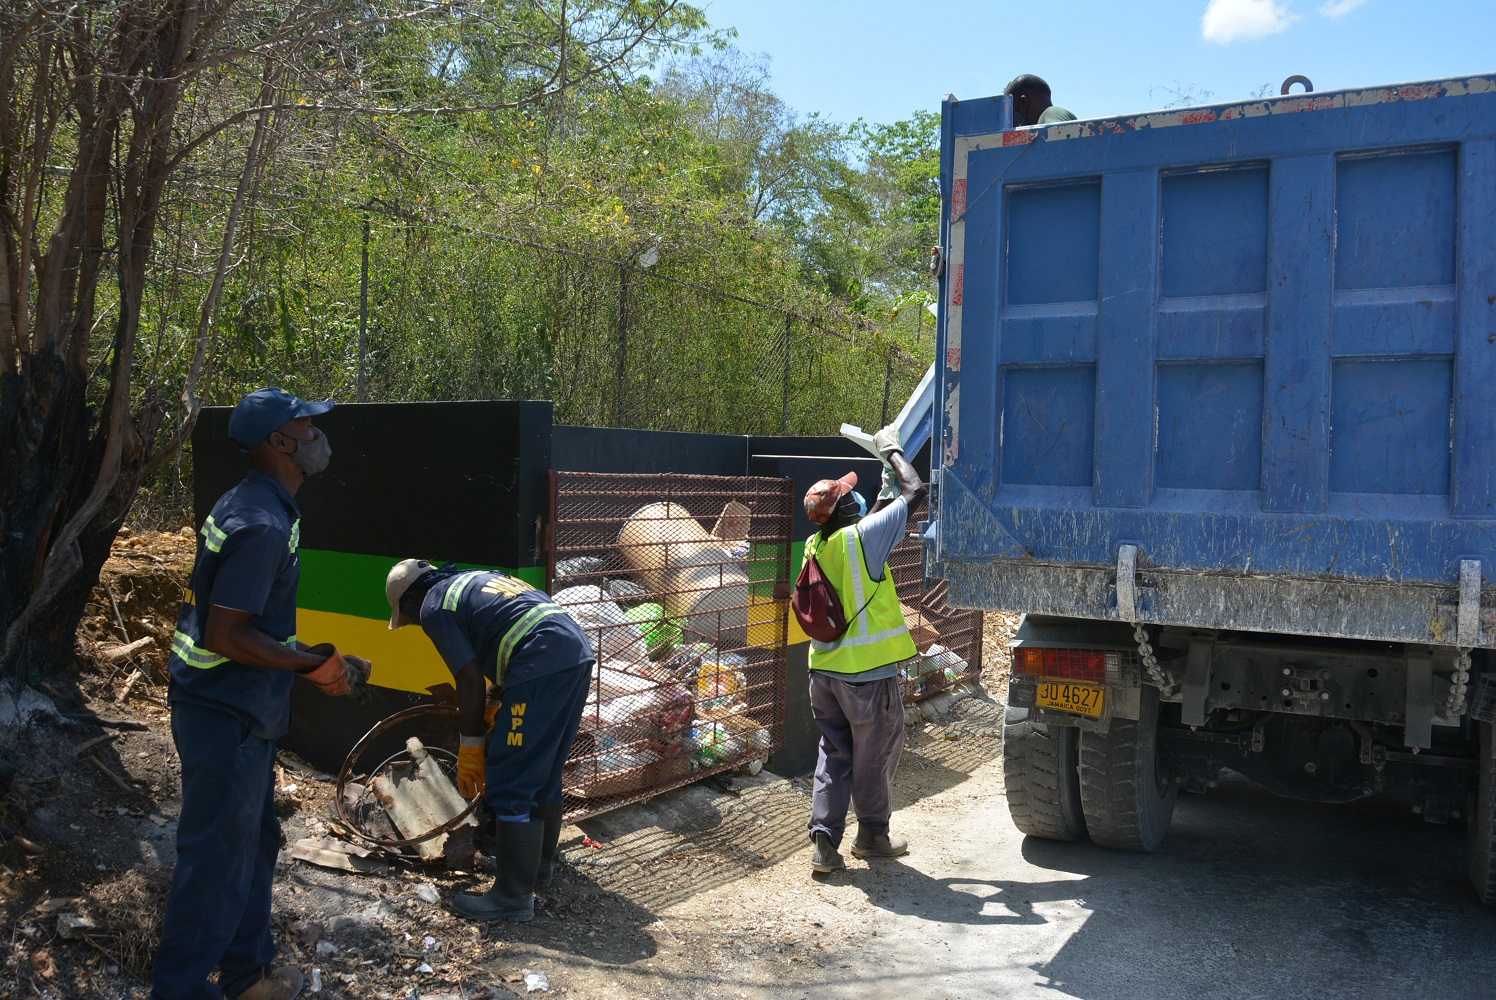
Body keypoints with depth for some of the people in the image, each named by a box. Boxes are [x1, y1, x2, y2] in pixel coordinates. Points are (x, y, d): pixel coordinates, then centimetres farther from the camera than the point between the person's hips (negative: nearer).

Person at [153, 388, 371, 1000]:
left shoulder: (251, 506, 9)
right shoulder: (263, 525, -23)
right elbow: (226, 637, -26)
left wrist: (305, 657, 15)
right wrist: (313, 665, -17)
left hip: (236, 709, 11)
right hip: (226, 718, -11)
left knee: (255, 840, 21)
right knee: (217, 858, 2)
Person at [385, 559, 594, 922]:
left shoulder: (434, 606, 3)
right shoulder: (473, 579, 28)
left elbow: (471, 681, -3)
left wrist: (470, 749, 5)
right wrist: (501, 705, 33)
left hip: (542, 667, -9)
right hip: (579, 651, 10)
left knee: (510, 785, -1)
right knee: (545, 774, 22)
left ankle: (514, 897, 5)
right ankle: (539, 866, 36)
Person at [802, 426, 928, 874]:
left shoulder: (816, 546, 2)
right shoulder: (862, 538, -18)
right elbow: (915, 491, -12)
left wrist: (884, 491, 24)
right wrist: (892, 450, 2)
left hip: (825, 668, 6)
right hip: (867, 670, -6)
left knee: (834, 753, 14)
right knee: (875, 755, 12)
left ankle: (824, 840, 9)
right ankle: (873, 834, 27)